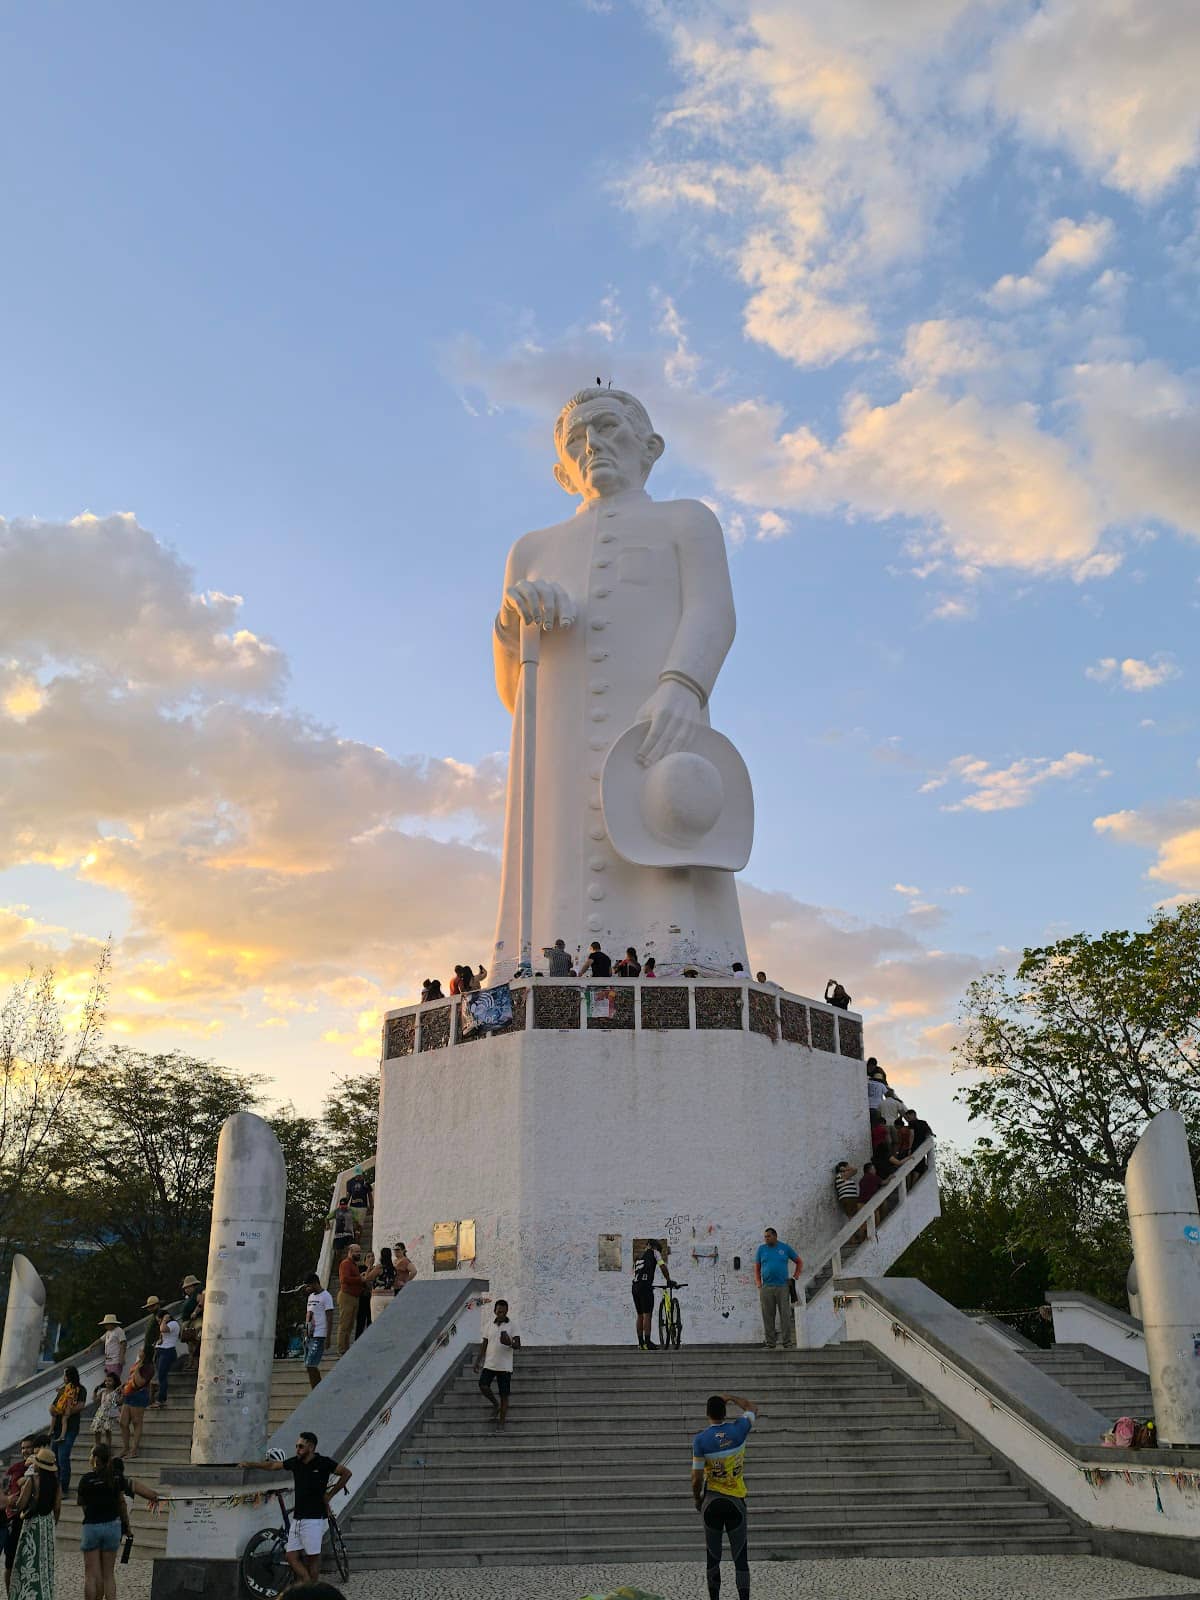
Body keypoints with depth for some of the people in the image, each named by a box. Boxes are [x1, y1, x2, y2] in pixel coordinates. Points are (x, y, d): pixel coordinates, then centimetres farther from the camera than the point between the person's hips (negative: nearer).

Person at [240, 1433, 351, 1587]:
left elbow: (347, 1473, -7)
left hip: (314, 1518, -6)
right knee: (292, 1557, 1)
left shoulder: (323, 1463, -10)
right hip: (297, 1518, 6)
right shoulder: (295, 1462, 5)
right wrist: (249, 1464, 18)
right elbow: (272, 1466, 17)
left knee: (313, 1557, 0)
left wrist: (330, 1494, -5)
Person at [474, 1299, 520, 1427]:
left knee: (504, 1394, 0)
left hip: (505, 1366, -2)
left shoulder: (512, 1325, -5)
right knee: (483, 1386, -16)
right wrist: (478, 1360, 6)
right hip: (489, 1363, 2)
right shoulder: (489, 1324, 4)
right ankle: (495, 1404, 12)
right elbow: (484, 1343, 11)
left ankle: (501, 1421, 13)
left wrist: (509, 1343, -32)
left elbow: (518, 1345, -10)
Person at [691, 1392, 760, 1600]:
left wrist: (697, 1499, 8)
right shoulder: (738, 1429, -7)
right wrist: (730, 1398, 22)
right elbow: (754, 1409, 14)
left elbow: (696, 1478, -9)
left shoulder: (700, 1439, -11)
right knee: (740, 1557, 4)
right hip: (736, 1501, 1)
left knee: (713, 1556, 11)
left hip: (712, 1501, -1)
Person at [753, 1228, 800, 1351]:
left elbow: (799, 1262, 16)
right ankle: (770, 1344, 5)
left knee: (786, 1315, -4)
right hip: (766, 1288, 1)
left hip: (782, 1286, -1)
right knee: (768, 1316, 0)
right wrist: (759, 1285, 0)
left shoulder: (785, 1248, 6)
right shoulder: (761, 1249, 8)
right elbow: (757, 1268, 11)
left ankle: (788, 1343, 0)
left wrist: (795, 1276, 7)